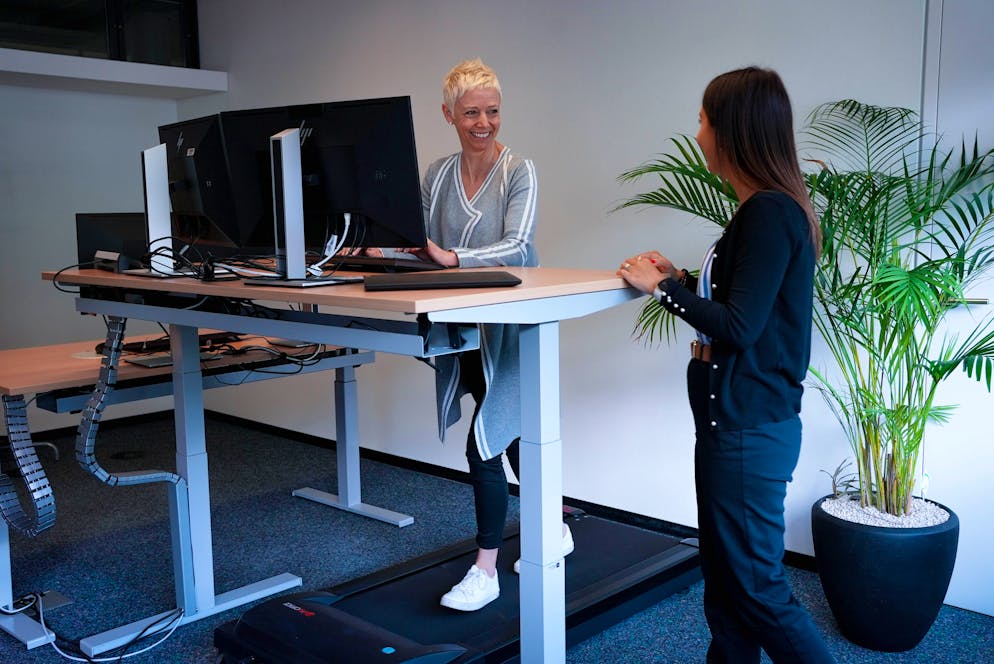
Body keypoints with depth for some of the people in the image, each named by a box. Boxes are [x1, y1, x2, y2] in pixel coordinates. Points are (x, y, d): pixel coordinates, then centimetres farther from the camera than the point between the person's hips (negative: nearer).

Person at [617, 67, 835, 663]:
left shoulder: (769, 212, -18)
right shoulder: (771, 209, 12)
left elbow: (739, 326, -22)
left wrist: (660, 286, -12)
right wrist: (682, 279, 8)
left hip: (748, 429, -10)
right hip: (739, 419, 10)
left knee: (757, 589, 2)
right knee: (725, 584, 18)